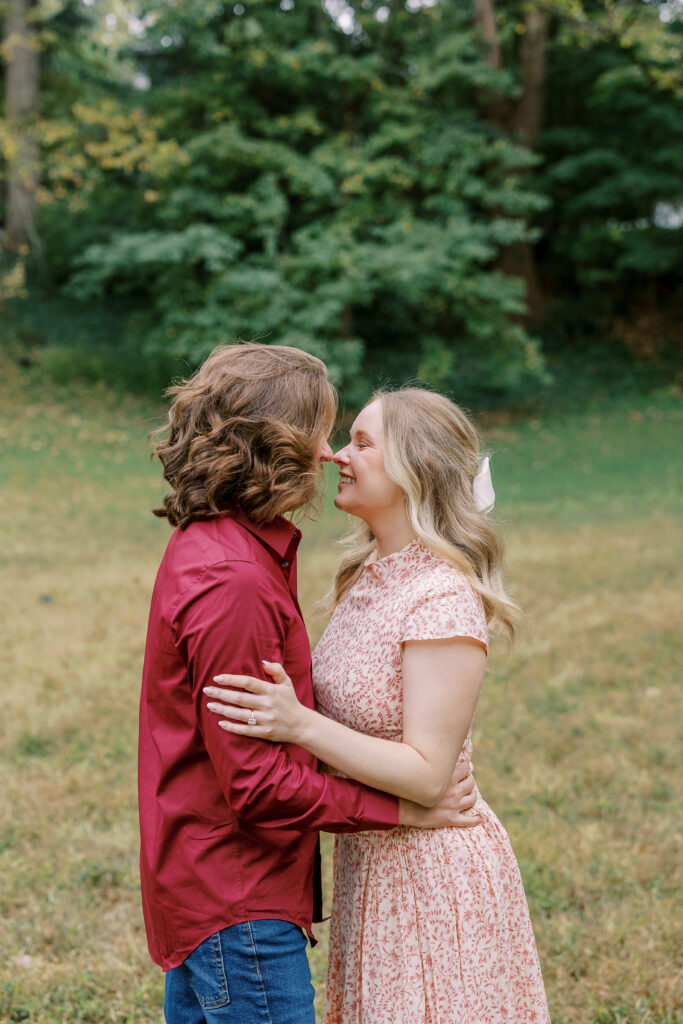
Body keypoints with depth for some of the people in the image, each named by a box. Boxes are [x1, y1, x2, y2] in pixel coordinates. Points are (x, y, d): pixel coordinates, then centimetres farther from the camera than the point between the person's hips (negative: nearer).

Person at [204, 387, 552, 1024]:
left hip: (431, 873, -8)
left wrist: (301, 725, -29)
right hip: (369, 861, 8)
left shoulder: (444, 602, -22)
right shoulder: (369, 577, 5)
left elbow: (428, 774, -24)